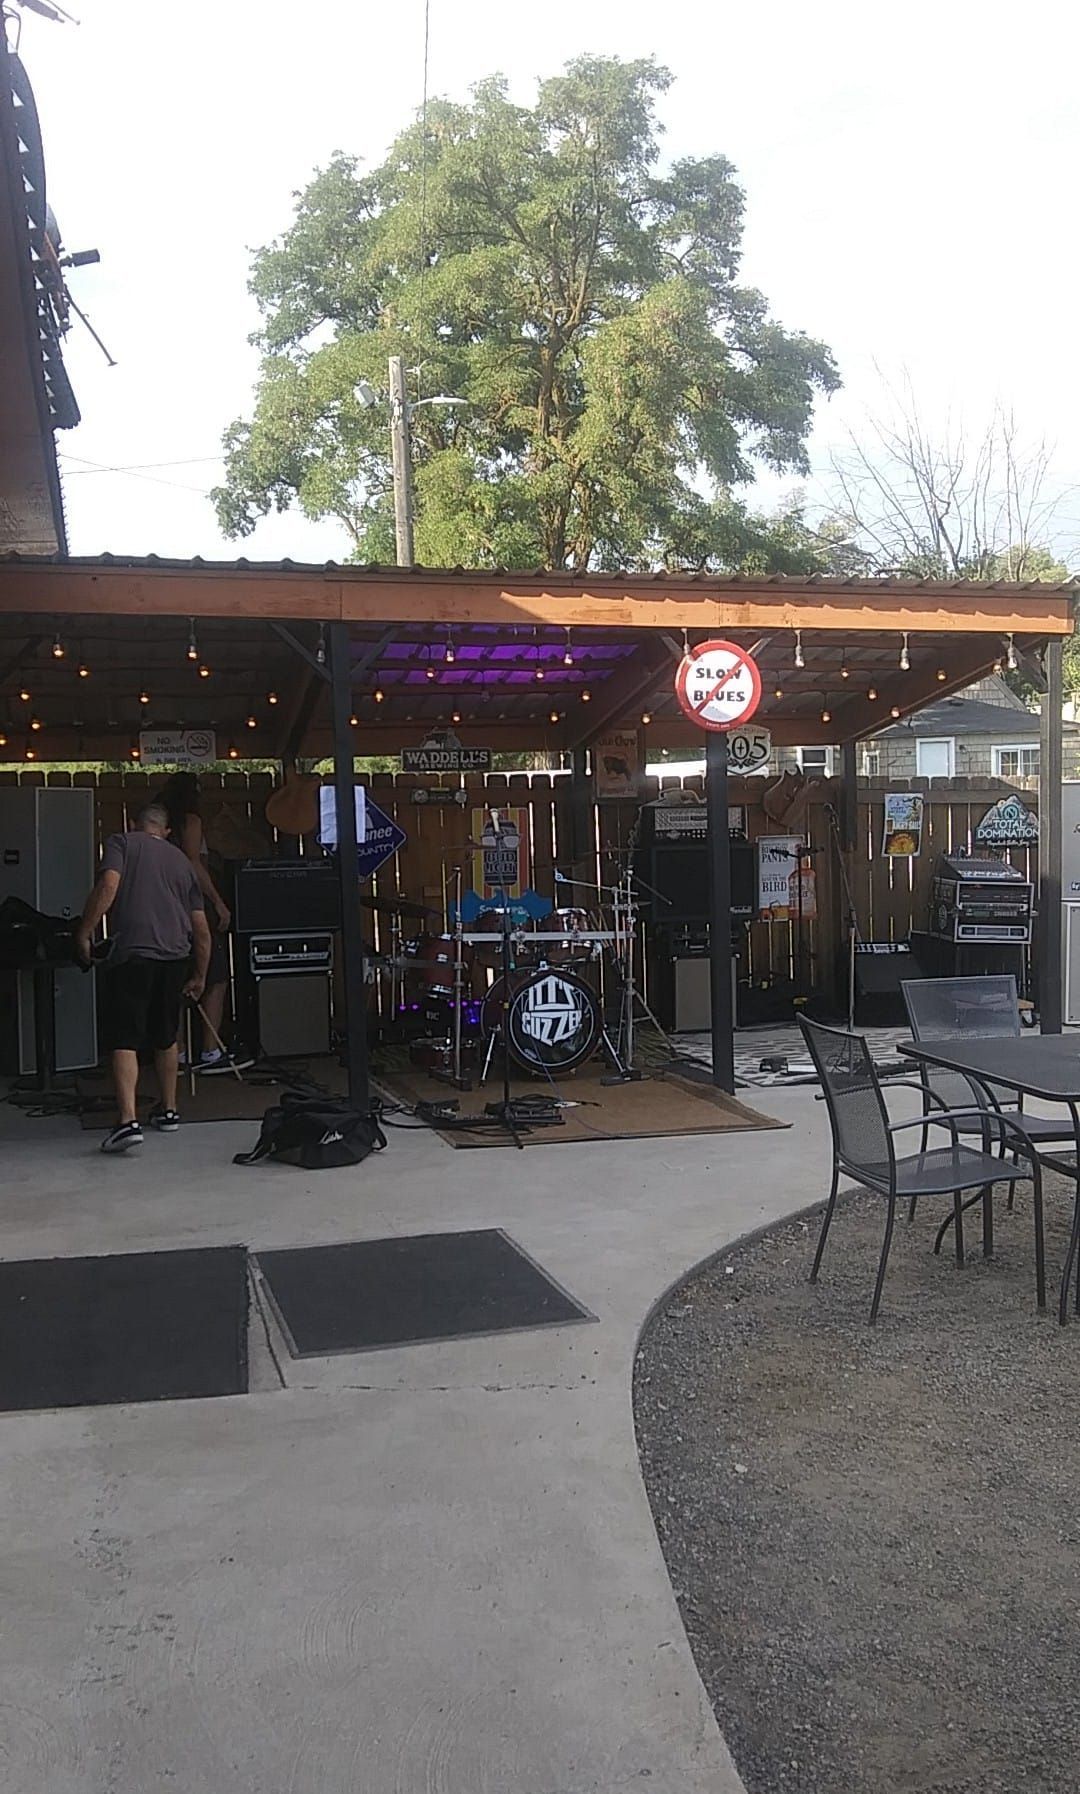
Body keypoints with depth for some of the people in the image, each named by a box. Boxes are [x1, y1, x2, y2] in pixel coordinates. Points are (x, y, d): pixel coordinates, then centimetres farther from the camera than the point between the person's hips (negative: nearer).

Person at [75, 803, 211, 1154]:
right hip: (175, 955, 5)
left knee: (124, 1040, -5)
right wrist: (199, 976, 28)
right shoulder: (181, 859, 22)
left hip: (131, 952, -4)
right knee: (165, 1037, 20)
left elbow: (108, 886, -11)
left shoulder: (121, 843, 10)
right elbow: (202, 929, 19)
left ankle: (128, 1121, -17)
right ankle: (168, 1110, 29)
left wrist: (84, 933, -4)